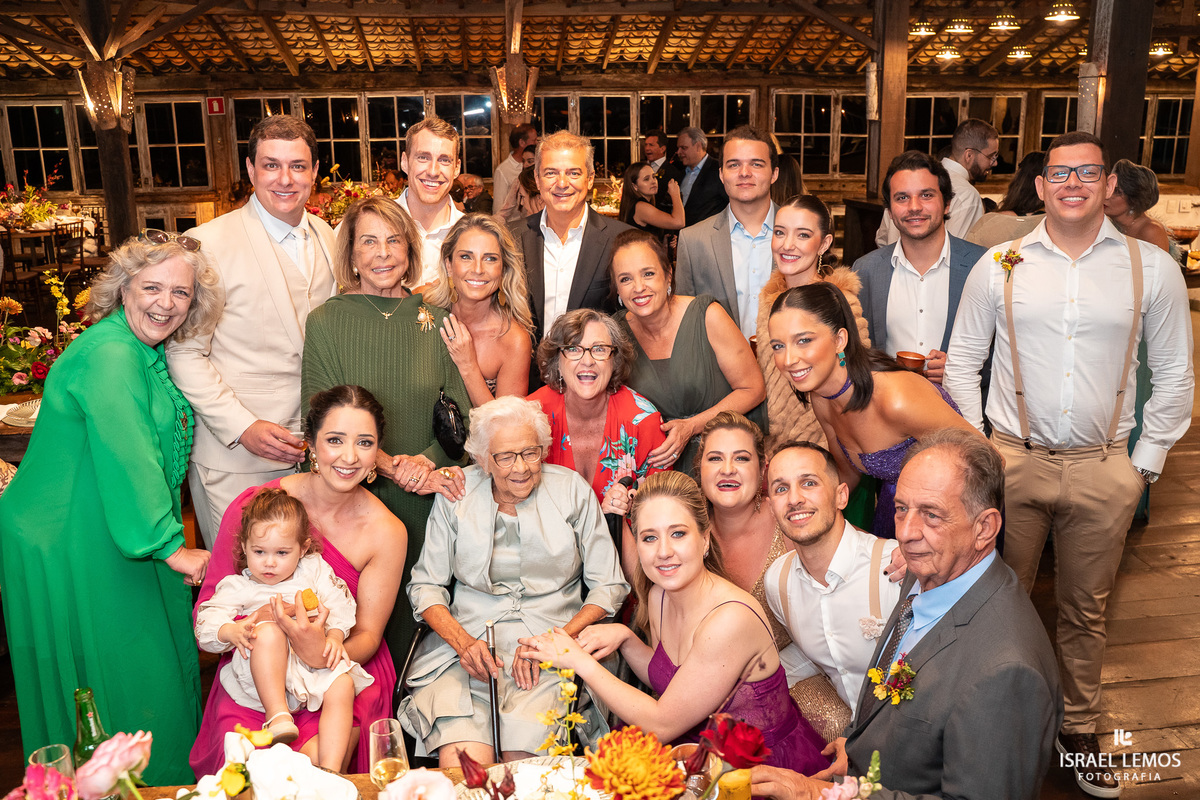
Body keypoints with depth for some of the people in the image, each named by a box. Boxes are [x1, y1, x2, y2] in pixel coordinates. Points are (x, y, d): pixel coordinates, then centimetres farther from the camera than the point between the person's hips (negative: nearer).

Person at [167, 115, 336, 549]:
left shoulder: (326, 237, 8)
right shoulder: (207, 244, -10)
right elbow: (185, 353, -10)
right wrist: (243, 427, -18)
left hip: (314, 448, 5)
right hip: (234, 457, -5)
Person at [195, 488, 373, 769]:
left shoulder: (314, 570, 18)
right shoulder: (237, 587, 15)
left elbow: (340, 606, 11)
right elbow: (206, 625, 4)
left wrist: (334, 637, -8)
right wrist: (231, 632, -19)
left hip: (314, 663, 2)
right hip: (262, 674, -2)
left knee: (343, 686, -28)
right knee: (268, 629, -32)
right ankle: (277, 714, -37)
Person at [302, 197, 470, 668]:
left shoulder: (435, 320, 6)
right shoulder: (326, 322, 0)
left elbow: (462, 411, 2)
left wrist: (426, 460, -16)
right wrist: (391, 468, -18)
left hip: (427, 503, 2)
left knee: (414, 623, 7)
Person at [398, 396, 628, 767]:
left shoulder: (572, 490, 2)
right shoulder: (456, 494, 4)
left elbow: (609, 586, 4)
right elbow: (425, 585, 8)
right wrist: (464, 642, -11)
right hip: (466, 644, 0)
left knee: (524, 757, -25)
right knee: (463, 762, -26)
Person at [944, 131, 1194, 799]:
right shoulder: (999, 265, 1)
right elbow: (963, 362, 7)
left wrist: (1145, 464, 3)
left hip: (1102, 468, 1)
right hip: (1011, 461, 0)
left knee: (1087, 610, 14)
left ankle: (1081, 728, 33)